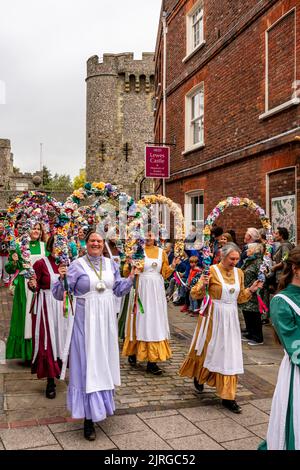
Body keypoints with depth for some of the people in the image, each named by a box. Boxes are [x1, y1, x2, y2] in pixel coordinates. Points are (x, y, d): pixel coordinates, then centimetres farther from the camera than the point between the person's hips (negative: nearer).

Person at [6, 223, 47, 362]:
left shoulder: (44, 246, 10)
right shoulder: (20, 246, 2)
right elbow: (9, 269, 4)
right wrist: (14, 262, -15)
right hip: (25, 286, -2)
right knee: (26, 313, -2)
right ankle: (27, 354, 8)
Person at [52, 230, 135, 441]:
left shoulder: (111, 264, 6)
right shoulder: (76, 265, -8)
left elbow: (118, 289, 15)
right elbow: (60, 294, -10)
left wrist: (132, 277, 5)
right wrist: (62, 278, -27)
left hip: (106, 320, 5)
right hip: (85, 320, -5)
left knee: (105, 360, 15)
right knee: (87, 364, -3)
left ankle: (103, 402, 36)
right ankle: (89, 417, 5)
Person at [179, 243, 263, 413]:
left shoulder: (239, 273, 5)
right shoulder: (212, 271, -11)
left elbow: (240, 298, 14)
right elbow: (196, 294, -10)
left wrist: (251, 290, -1)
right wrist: (202, 285, -29)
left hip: (231, 318, 4)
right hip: (214, 316, -4)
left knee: (230, 354, 4)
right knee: (208, 349, 11)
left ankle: (228, 396, 11)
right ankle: (198, 375, 42)